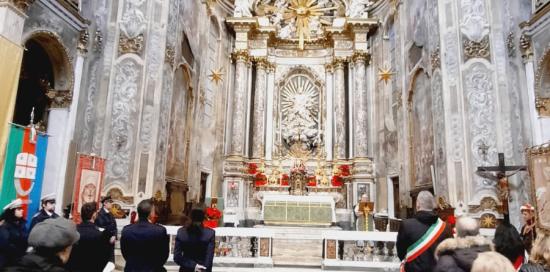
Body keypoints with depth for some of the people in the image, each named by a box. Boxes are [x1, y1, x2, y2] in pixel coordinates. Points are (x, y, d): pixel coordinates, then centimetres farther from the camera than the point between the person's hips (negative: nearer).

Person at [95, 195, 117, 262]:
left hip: (111, 241, 7)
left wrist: (114, 236, -7)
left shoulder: (110, 215, 12)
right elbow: (101, 228, -18)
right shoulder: (100, 214, -12)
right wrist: (109, 238, -14)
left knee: (111, 260, 10)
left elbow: (114, 227, 10)